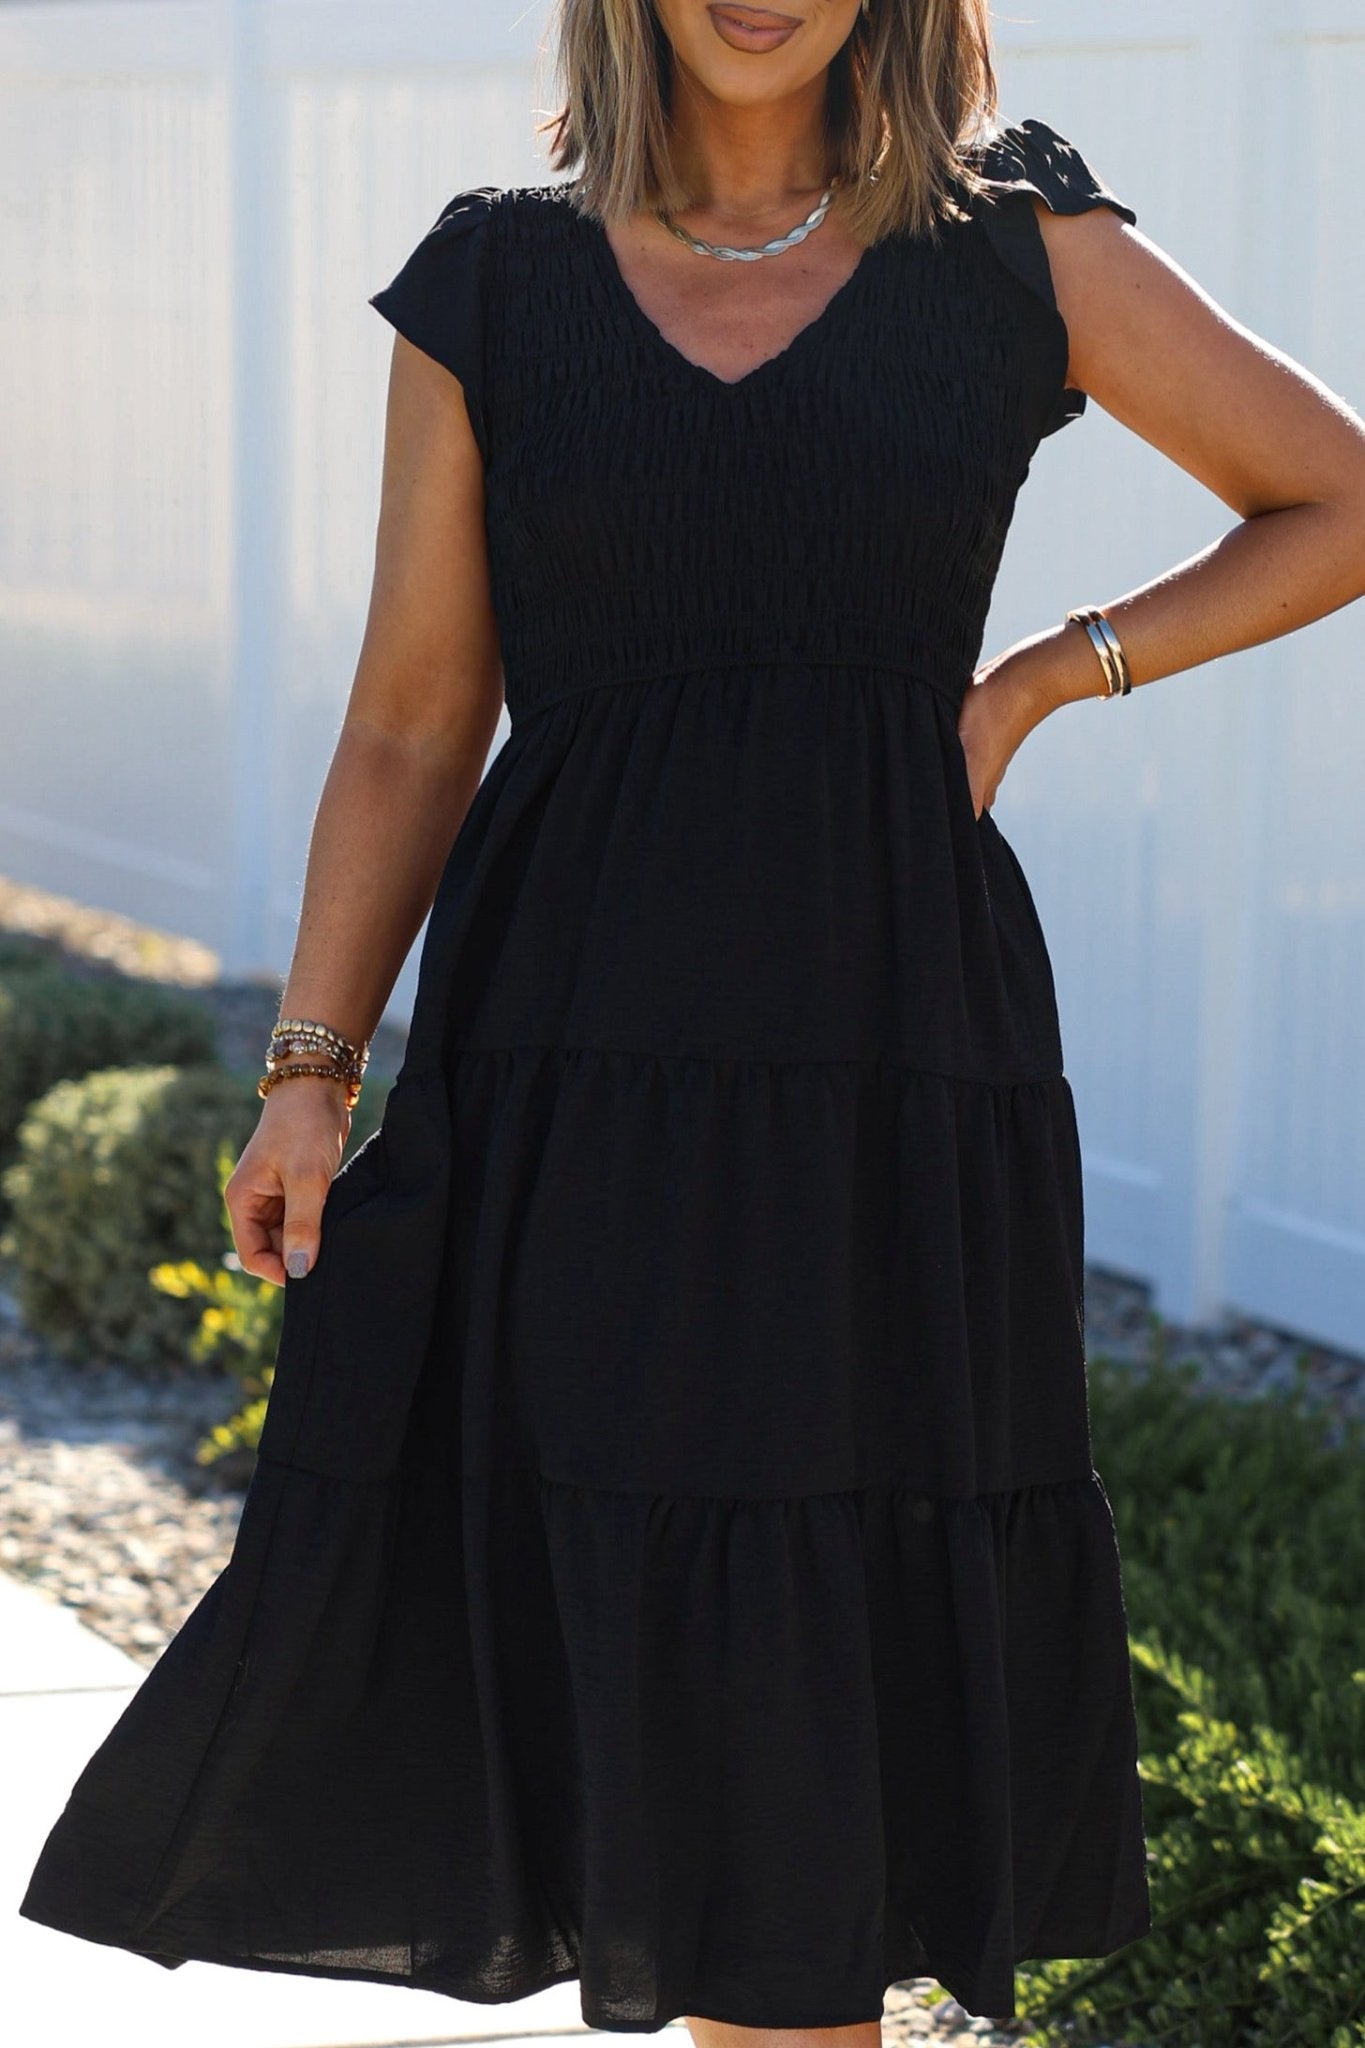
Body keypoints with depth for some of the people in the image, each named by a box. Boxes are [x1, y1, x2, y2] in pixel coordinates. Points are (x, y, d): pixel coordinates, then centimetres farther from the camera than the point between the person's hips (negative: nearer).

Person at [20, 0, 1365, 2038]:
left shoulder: (1017, 247, 4)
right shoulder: (496, 281, 6)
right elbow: (413, 726, 6)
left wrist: (1043, 673, 3)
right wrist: (312, 1067, 0)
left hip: (890, 1048, -1)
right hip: (571, 1065, 1)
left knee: (811, 1714, 4)